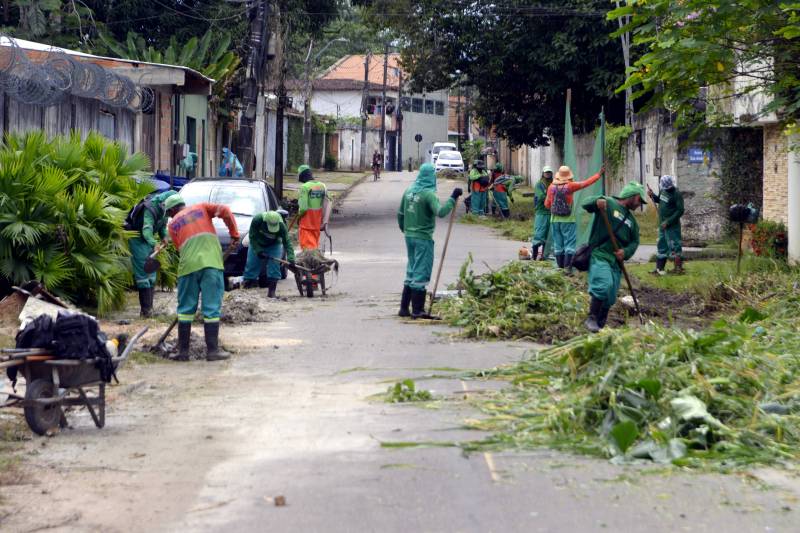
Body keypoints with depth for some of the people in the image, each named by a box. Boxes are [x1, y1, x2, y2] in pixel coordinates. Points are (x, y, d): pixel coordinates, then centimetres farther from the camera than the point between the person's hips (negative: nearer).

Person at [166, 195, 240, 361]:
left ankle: (183, 350, 13)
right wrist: (234, 234, 10)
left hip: (188, 266, 1)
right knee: (212, 308, 0)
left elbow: (179, 247, 16)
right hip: (211, 263, -1)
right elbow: (224, 211, 4)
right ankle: (213, 350, -1)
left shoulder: (173, 223, 19)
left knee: (185, 308, 10)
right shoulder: (201, 208, 19)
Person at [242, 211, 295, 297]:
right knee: (251, 265, -3)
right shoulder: (257, 220, -34)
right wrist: (258, 251, -28)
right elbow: (252, 237, -23)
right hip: (257, 244, 0)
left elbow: (287, 242, -32)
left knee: (274, 265, -14)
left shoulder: (282, 226, -33)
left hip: (274, 245, 0)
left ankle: (271, 292, -8)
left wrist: (290, 257, -43)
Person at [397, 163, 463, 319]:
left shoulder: (409, 191, 7)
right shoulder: (428, 194, -16)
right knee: (421, 273, -1)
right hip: (423, 238, -7)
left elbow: (400, 214, 14)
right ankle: (417, 310, 2)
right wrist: (453, 198, -23)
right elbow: (440, 212, -29)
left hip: (409, 236, 7)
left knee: (411, 271, 17)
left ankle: (404, 308, 20)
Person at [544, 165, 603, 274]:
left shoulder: (551, 187, -1)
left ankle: (560, 267, 11)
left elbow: (547, 204, 5)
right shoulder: (570, 186, -11)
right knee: (569, 244, 0)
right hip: (568, 220, -4)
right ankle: (567, 267, -8)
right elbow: (586, 183, -3)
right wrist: (599, 174, 8)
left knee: (558, 245, 9)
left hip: (555, 220, 4)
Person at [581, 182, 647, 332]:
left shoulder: (632, 220, 20)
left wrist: (626, 252, -4)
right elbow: (586, 203, -10)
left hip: (616, 261, 7)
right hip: (599, 255, -7)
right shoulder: (608, 203, 0)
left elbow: (634, 241, 18)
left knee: (611, 297, 6)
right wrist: (597, 201, -34)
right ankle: (591, 319, -18)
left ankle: (600, 326, 19)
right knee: (604, 285, -26)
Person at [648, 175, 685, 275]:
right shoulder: (663, 191, 7)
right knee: (662, 247, 13)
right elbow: (659, 200, 25)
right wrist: (652, 195, 5)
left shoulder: (677, 194, -16)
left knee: (674, 246, -6)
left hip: (672, 225, -8)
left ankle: (679, 268, 0)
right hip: (662, 224, 8)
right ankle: (659, 268, 20)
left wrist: (668, 222, -20)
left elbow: (680, 211, -18)